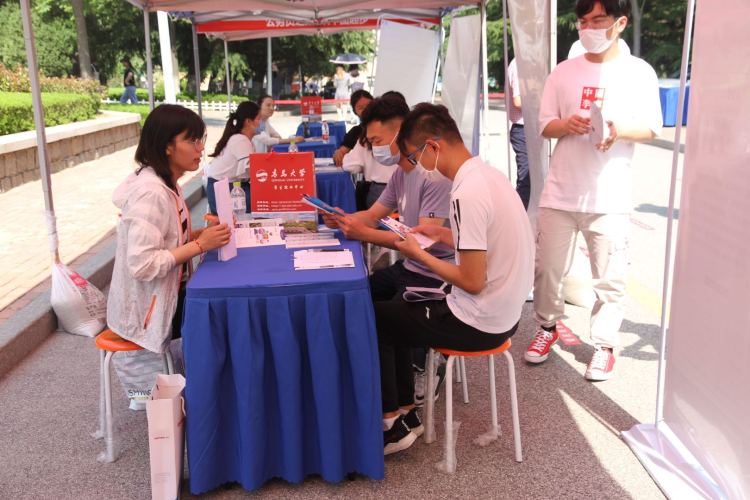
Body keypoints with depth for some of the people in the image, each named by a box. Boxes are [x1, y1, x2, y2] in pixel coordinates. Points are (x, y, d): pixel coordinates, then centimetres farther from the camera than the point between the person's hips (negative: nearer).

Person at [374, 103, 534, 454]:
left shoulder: (466, 194, -26)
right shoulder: (488, 174, 4)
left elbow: (473, 281, -25)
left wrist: (419, 255, -13)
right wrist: (444, 235, 8)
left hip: (479, 323, -9)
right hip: (502, 312, 9)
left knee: (373, 320, 7)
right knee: (394, 310, 22)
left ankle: (391, 425, 18)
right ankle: (404, 410, 28)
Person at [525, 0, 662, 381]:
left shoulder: (639, 72, 1)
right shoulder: (563, 72, 8)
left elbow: (651, 127, -1)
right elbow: (544, 125, 7)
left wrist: (619, 130, -22)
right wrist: (567, 125, -15)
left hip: (609, 196, -2)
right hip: (560, 192, 2)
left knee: (609, 277, 2)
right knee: (547, 268, 9)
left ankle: (604, 344, 17)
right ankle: (547, 326, 30)